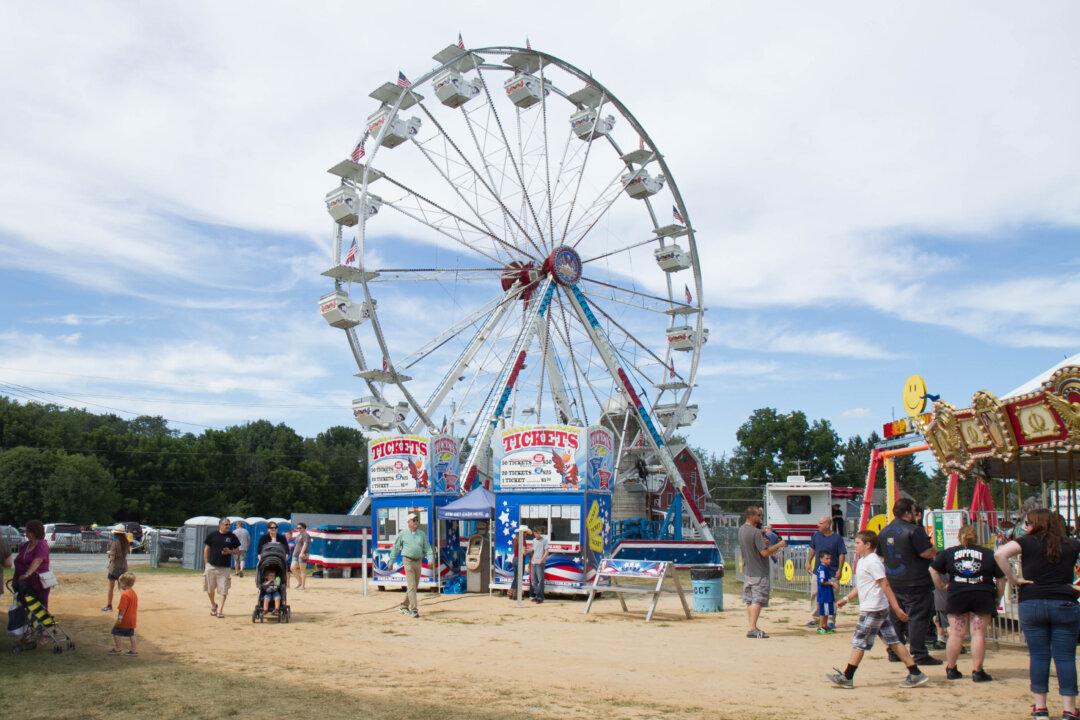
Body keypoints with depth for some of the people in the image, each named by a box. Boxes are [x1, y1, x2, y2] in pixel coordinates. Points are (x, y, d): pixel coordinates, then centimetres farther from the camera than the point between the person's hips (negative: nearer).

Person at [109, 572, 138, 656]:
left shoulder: (125, 595, -20)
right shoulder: (134, 593, 9)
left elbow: (122, 608, -22)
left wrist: (120, 617, -20)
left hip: (124, 620, -9)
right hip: (132, 619, 9)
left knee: (116, 632, 4)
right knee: (131, 634, 14)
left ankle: (117, 649, 8)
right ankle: (133, 650, 15)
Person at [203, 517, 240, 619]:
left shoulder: (232, 536, 2)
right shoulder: (212, 535, 2)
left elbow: (237, 550, 8)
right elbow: (206, 549, 8)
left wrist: (230, 552, -13)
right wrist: (206, 564, 3)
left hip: (224, 567, -1)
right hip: (211, 566, 1)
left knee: (224, 590, -6)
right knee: (210, 589, 10)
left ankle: (220, 610, 1)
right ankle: (213, 605, 33)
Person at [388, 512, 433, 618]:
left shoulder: (422, 534, 9)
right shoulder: (402, 534, -1)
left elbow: (427, 548, 8)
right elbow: (396, 548, 6)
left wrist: (430, 559, -7)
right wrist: (391, 561, 8)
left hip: (418, 562, 5)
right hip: (408, 561, -5)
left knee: (414, 586, 12)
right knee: (411, 586, -11)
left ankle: (404, 605, 29)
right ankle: (414, 610, -13)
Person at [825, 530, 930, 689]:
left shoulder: (872, 561, -16)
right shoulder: (863, 561, 15)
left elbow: (885, 585, -19)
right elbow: (861, 586, 26)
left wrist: (896, 608, -21)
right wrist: (846, 598, 23)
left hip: (873, 609, -10)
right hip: (879, 609, 10)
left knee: (859, 641, -3)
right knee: (893, 641, 9)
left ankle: (846, 677, 3)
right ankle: (915, 674, 9)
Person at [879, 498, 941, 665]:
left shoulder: (884, 531, 9)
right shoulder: (914, 530, -16)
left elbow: (881, 553, 19)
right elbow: (928, 553, -19)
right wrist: (935, 549, 2)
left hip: (892, 582, 8)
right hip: (914, 583, -8)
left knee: (895, 617, 14)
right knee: (918, 618, -3)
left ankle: (894, 653, 19)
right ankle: (919, 655, -2)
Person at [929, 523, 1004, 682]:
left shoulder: (949, 553, 10)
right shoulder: (988, 554, 9)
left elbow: (933, 569, 6)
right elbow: (1001, 578, 8)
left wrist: (942, 586, 12)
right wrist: (998, 597, 15)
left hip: (957, 596, 1)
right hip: (983, 597, -1)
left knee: (956, 634, 7)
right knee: (979, 634, 2)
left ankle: (951, 669, 15)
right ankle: (977, 671, 3)